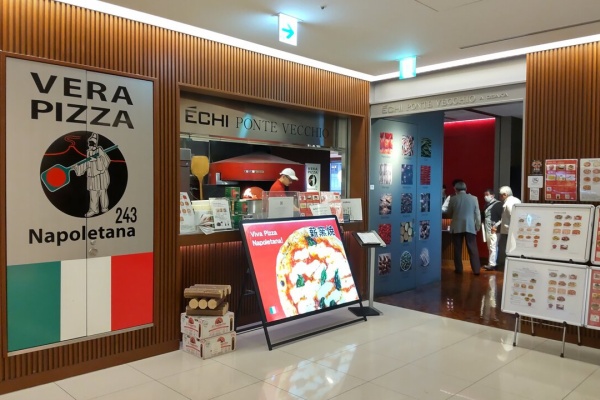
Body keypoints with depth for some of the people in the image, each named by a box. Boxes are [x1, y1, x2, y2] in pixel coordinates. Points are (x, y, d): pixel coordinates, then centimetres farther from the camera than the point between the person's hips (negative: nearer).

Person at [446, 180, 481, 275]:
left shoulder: (453, 199, -2)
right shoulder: (473, 198, 0)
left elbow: (449, 214, 7)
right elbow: (477, 214, 3)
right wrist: (478, 226, 13)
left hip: (457, 227, 0)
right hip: (470, 227, 1)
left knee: (458, 249, 7)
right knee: (473, 249, 4)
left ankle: (459, 269, 10)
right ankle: (476, 270, 4)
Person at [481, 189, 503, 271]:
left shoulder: (498, 204, -9)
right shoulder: (487, 205, 17)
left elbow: (502, 217, -14)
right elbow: (483, 216, 21)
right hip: (487, 229, 8)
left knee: (493, 247, -8)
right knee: (490, 247, 12)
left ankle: (492, 264, -7)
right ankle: (490, 263, 17)